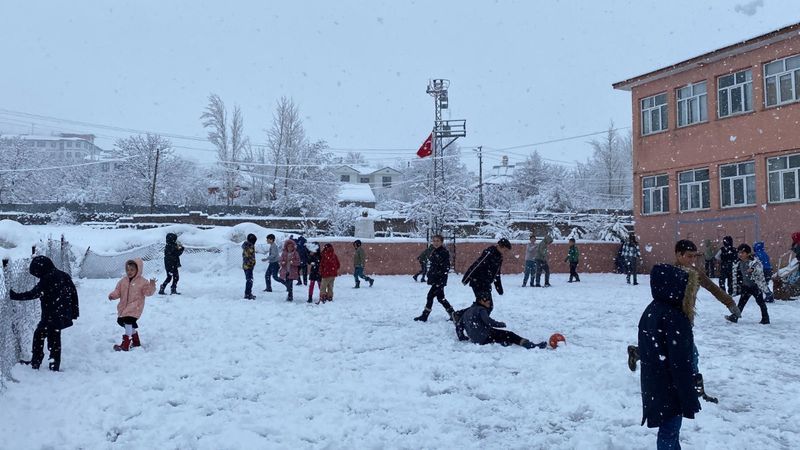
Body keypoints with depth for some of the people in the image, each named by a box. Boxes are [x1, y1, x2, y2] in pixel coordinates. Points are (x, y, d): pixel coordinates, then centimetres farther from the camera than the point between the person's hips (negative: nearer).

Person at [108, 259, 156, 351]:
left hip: (135, 307, -7)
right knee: (131, 325, 16)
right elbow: (118, 291, 10)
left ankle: (125, 345, -17)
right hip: (124, 307, 7)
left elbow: (148, 292, -10)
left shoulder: (142, 281, -6)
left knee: (128, 322, -21)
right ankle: (136, 341, 36)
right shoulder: (123, 281, 9)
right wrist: (113, 295, -9)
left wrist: (152, 285, -28)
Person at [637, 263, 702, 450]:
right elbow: (680, 364, -24)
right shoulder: (674, 319, -25)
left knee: (670, 430, 24)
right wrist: (689, 400, -17)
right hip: (670, 389, -9)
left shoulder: (651, 311, 5)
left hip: (654, 386, 9)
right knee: (669, 432, 3)